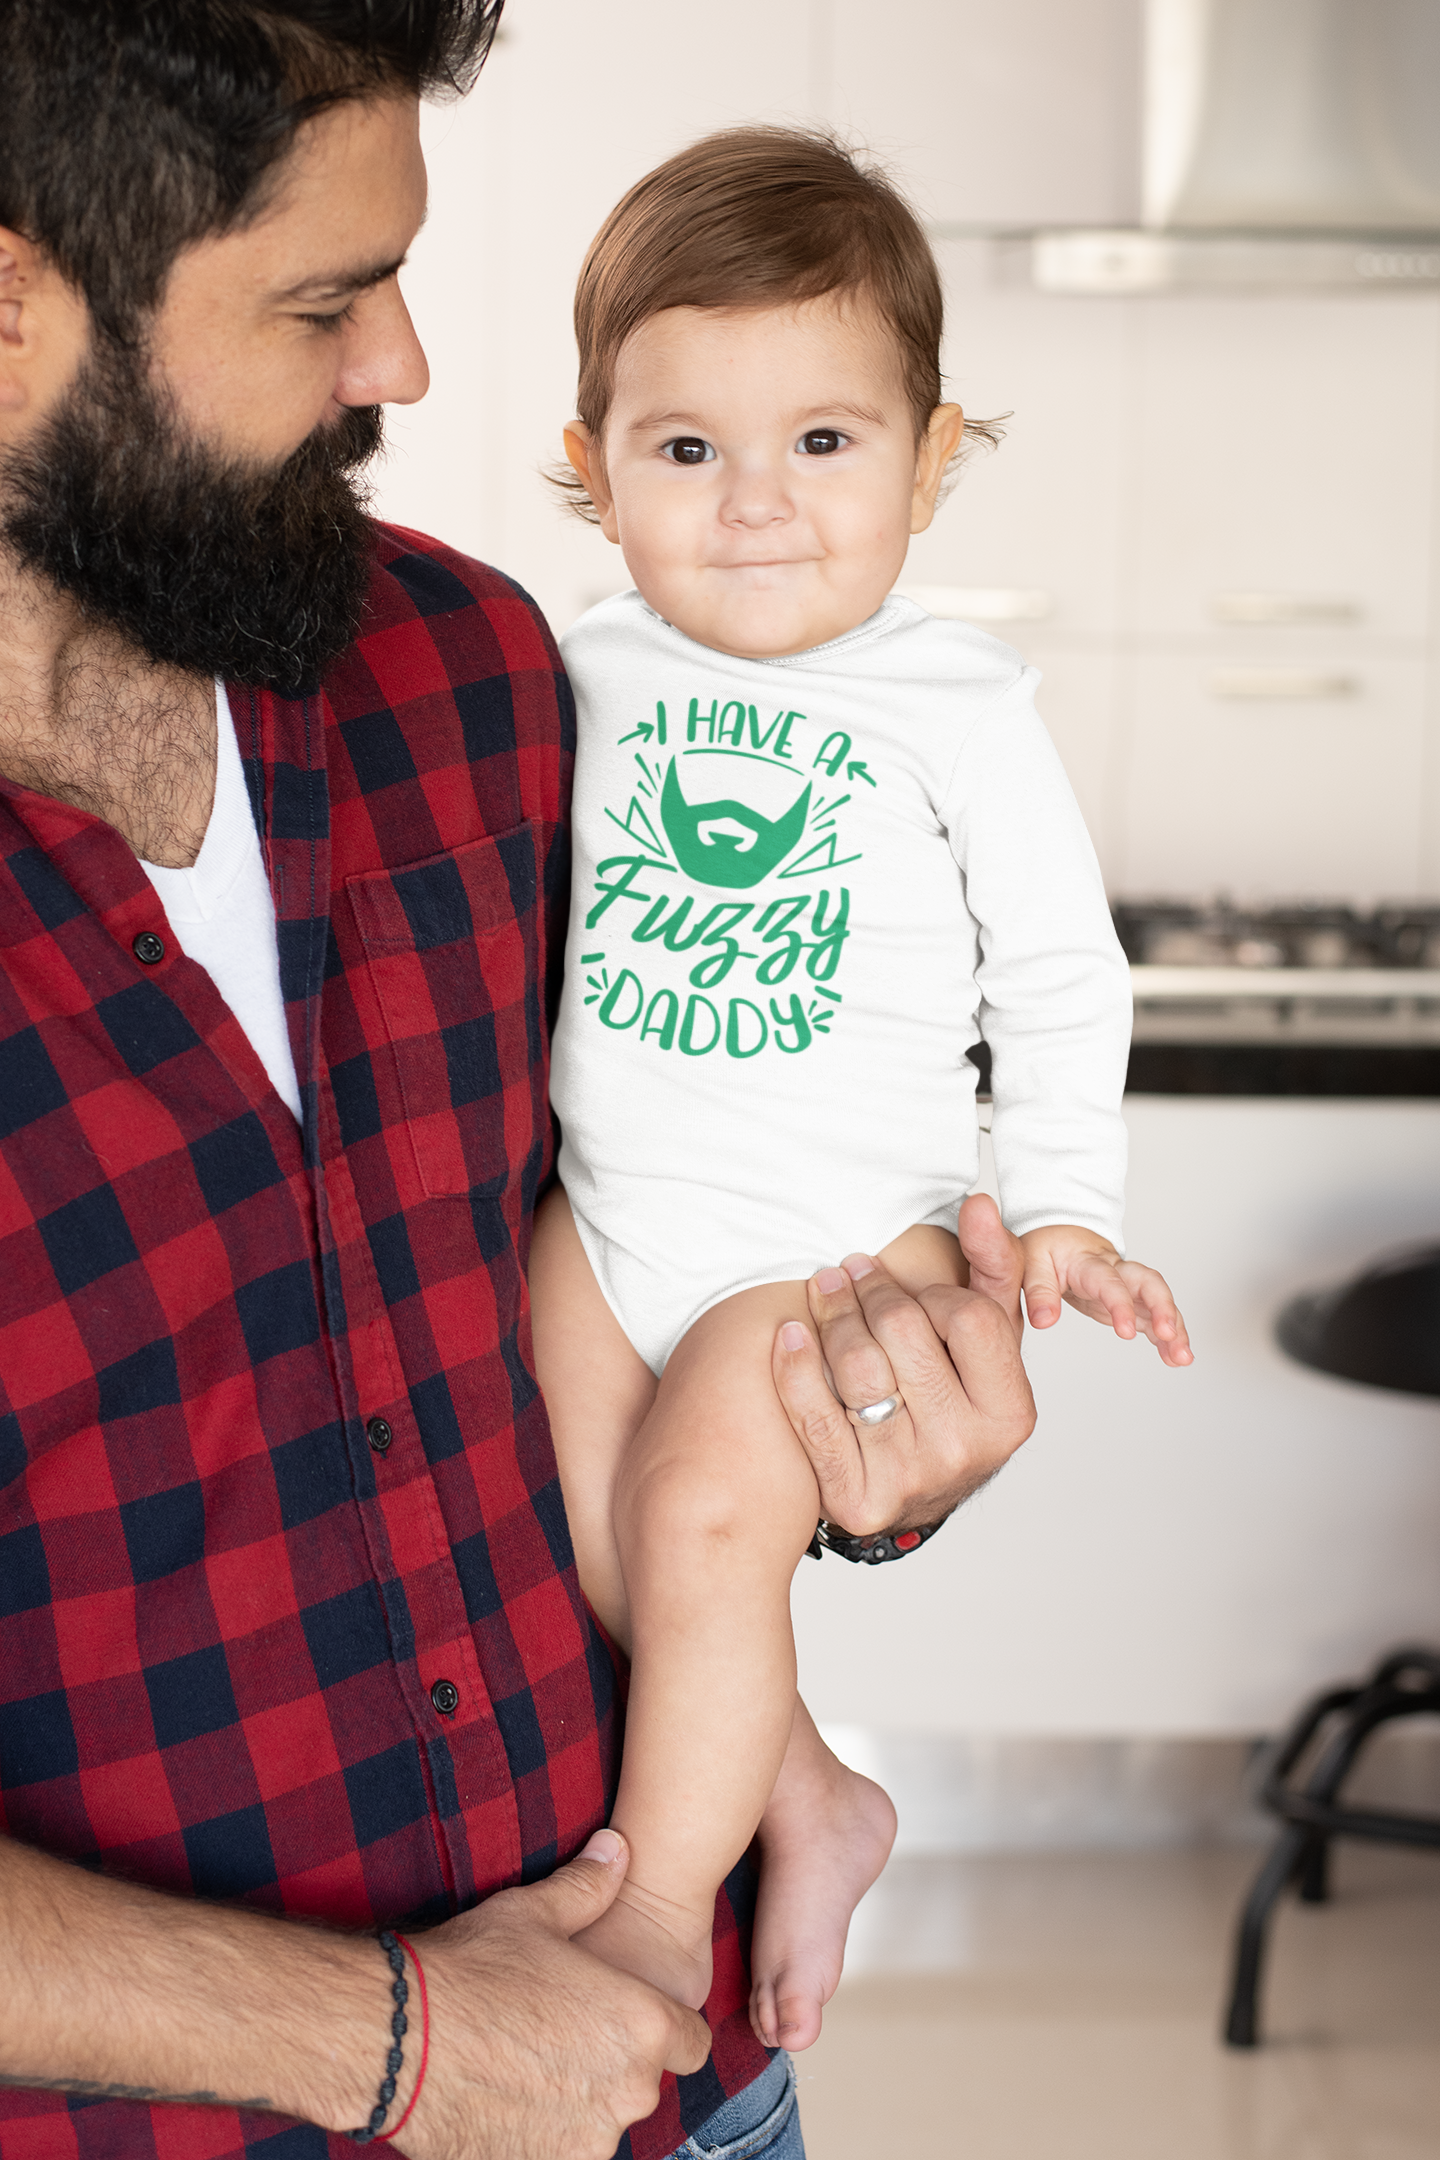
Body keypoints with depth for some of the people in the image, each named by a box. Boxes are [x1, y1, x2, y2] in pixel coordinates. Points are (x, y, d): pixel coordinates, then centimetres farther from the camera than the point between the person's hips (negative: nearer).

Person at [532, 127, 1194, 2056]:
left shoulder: (954, 705, -11)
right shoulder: (591, 676, -2)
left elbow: (1059, 969, -4)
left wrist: (1060, 1205, -8)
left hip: (842, 1228, -5)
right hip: (608, 1208, 5)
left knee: (702, 1513, -17)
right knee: (583, 1522, -2)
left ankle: (663, 1911, 2)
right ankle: (813, 1805, 17)